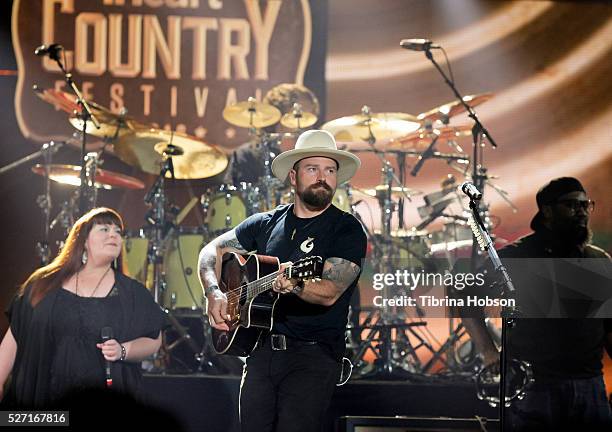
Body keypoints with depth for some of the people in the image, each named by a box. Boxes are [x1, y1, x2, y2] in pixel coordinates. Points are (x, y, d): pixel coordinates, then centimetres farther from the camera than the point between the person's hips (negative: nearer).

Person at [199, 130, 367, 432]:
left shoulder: (347, 229, -3)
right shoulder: (267, 223, 13)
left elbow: (330, 293, -17)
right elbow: (211, 252, 22)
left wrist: (294, 285, -37)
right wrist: (214, 294, 3)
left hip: (313, 354, -5)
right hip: (261, 349, 5)